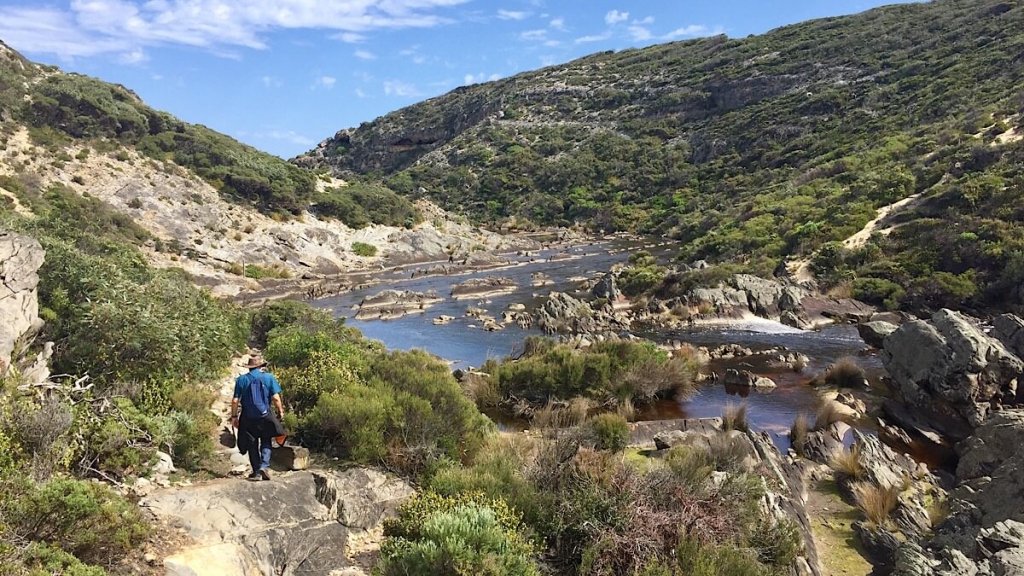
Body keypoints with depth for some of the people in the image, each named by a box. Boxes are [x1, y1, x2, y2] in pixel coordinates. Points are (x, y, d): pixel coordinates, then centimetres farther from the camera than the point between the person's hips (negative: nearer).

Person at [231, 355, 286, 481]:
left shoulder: (241, 379, 1)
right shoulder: (269, 377, -2)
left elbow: (235, 401, -2)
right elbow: (275, 398, -6)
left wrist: (234, 416, 8)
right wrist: (280, 411, 7)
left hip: (248, 418, 1)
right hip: (265, 416, -1)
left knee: (252, 445, 12)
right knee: (266, 442, 11)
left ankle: (256, 472, 17)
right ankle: (264, 466, -9)